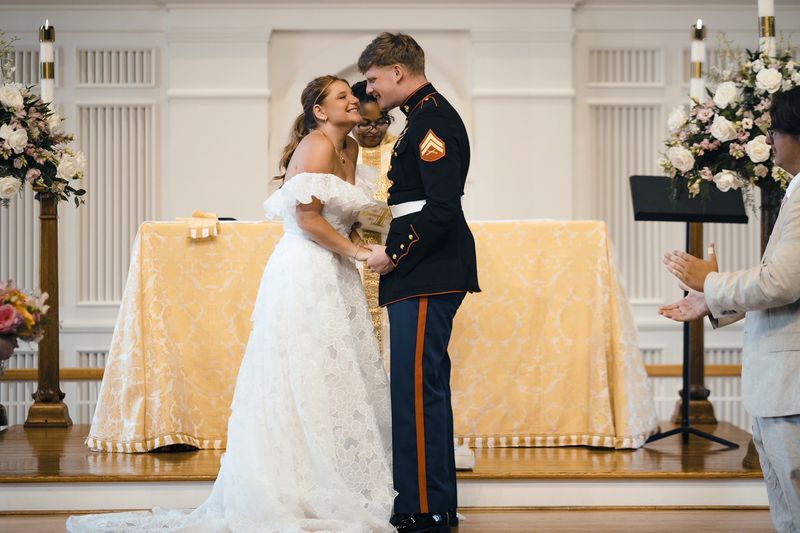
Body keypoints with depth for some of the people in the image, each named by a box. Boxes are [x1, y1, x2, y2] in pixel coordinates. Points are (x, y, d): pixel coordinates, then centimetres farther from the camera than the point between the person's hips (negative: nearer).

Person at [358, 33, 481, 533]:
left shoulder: (433, 120, -13)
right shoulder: (426, 115, 18)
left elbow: (442, 207, -21)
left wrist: (394, 254, -14)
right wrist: (394, 250, 14)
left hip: (427, 279, -11)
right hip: (421, 276, 11)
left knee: (416, 388, -10)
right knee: (424, 388, 14)